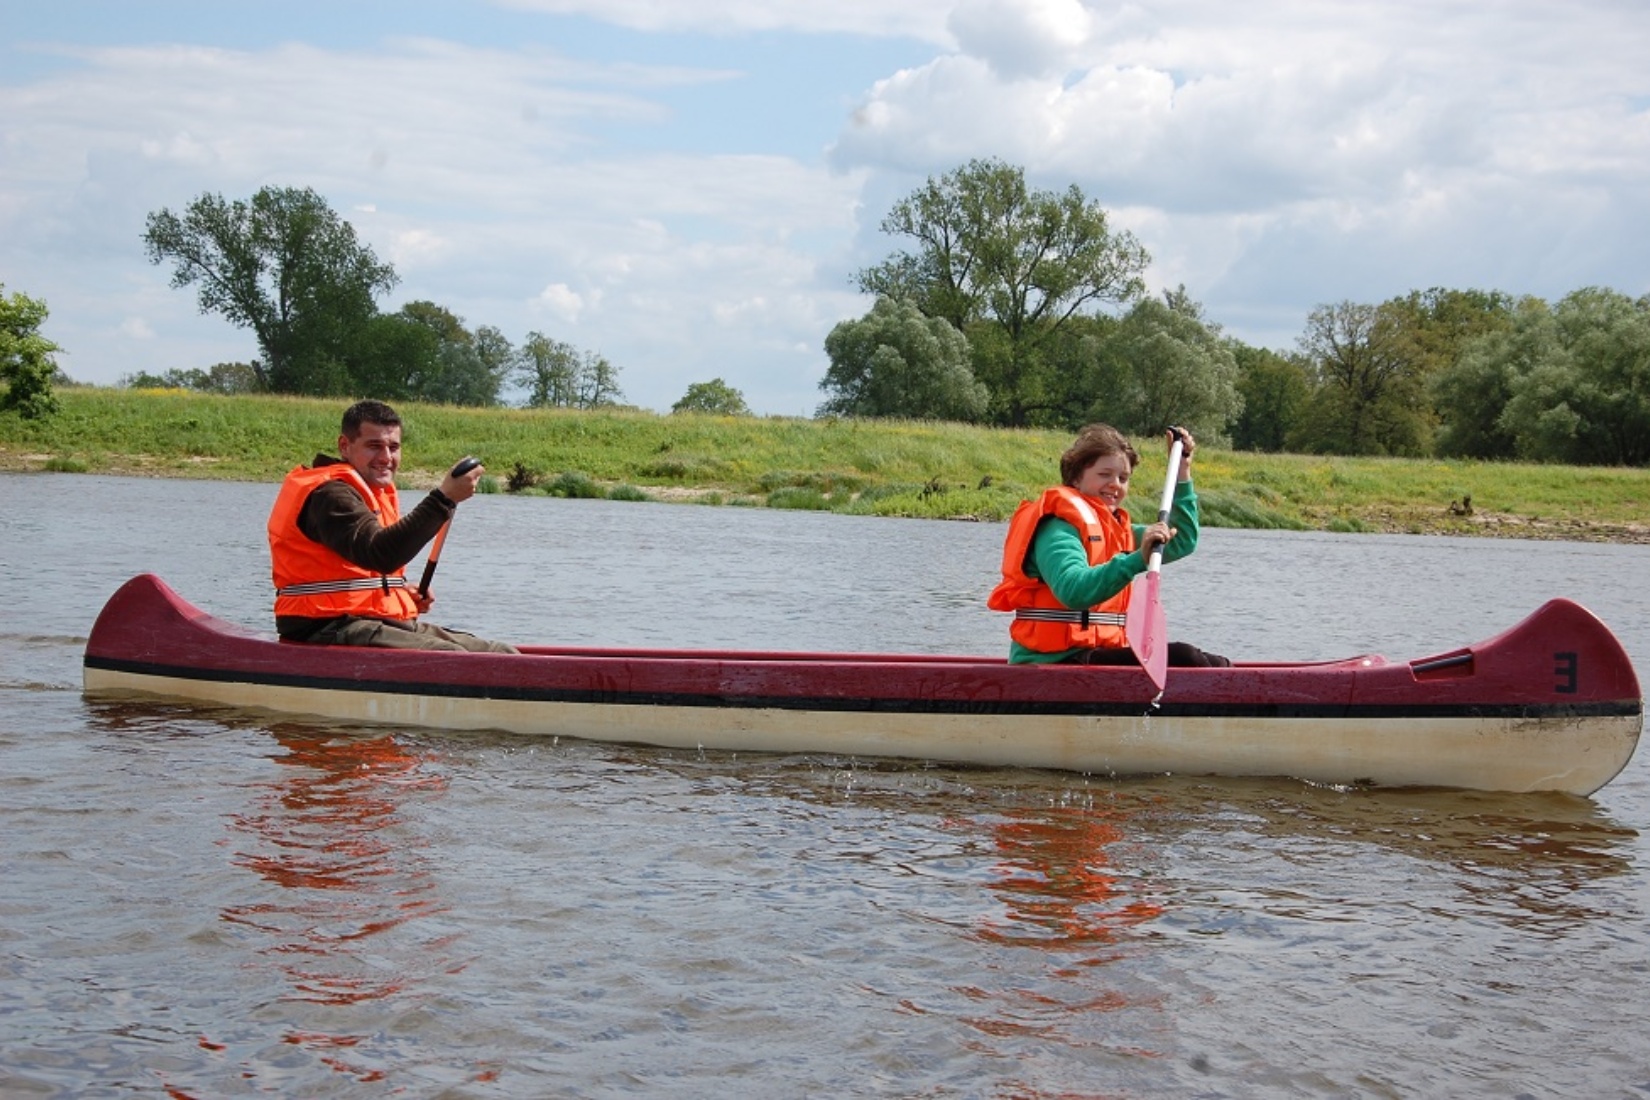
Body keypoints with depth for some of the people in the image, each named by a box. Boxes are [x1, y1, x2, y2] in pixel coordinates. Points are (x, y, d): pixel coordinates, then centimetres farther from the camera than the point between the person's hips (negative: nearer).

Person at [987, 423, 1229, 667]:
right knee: (1182, 658, -23)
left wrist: (1182, 471, 22)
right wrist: (1137, 560, -40)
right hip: (1053, 661, -10)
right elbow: (1073, 592, -30)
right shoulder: (1059, 527, -11)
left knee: (1215, 665, 3)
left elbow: (1182, 541, 28)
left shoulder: (1114, 528, 18)